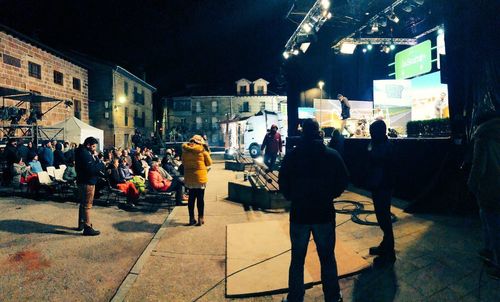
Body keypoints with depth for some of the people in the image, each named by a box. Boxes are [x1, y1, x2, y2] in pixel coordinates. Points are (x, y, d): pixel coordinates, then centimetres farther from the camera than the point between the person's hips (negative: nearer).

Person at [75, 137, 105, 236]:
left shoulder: (82, 151, 12)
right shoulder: (84, 153, -20)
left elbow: (91, 165, 9)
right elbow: (91, 169, -28)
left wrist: (95, 157, -7)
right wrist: (101, 163, -14)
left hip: (84, 181, 11)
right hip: (87, 182, -11)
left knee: (83, 203, 21)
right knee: (87, 205, -5)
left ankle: (81, 223, 35)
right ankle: (87, 228, 0)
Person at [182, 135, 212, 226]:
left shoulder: (185, 150, 1)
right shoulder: (202, 150, -9)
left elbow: (183, 163, 8)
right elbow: (209, 163, -1)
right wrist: (207, 152, 12)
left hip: (189, 178, 3)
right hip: (200, 177, -3)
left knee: (191, 198, 13)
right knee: (200, 198, 5)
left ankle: (192, 219, 18)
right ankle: (201, 218, 11)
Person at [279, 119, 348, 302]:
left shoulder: (291, 156, -8)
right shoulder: (332, 155, -6)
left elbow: (283, 185, -4)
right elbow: (343, 182, 0)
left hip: (299, 213, 0)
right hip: (325, 213, 1)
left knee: (297, 259, 13)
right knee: (328, 258, 17)